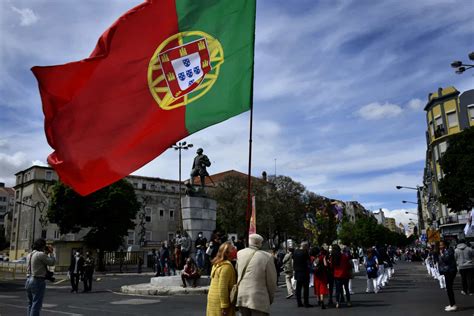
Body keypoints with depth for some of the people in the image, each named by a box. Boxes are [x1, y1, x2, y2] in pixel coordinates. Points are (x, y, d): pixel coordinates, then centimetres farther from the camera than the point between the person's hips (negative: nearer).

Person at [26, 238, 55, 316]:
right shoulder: (41, 254, -14)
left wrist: (46, 253, 20)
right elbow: (52, 262, -8)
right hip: (38, 281, -9)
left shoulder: (29, 255, 12)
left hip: (28, 280, 9)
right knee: (36, 304, -4)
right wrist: (51, 253, 5)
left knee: (31, 304, 17)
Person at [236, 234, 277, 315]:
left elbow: (236, 274, 8)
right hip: (258, 299, -5)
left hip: (241, 297, 5)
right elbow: (271, 281, -3)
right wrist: (271, 298, 11)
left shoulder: (239, 254, 0)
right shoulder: (267, 257, -12)